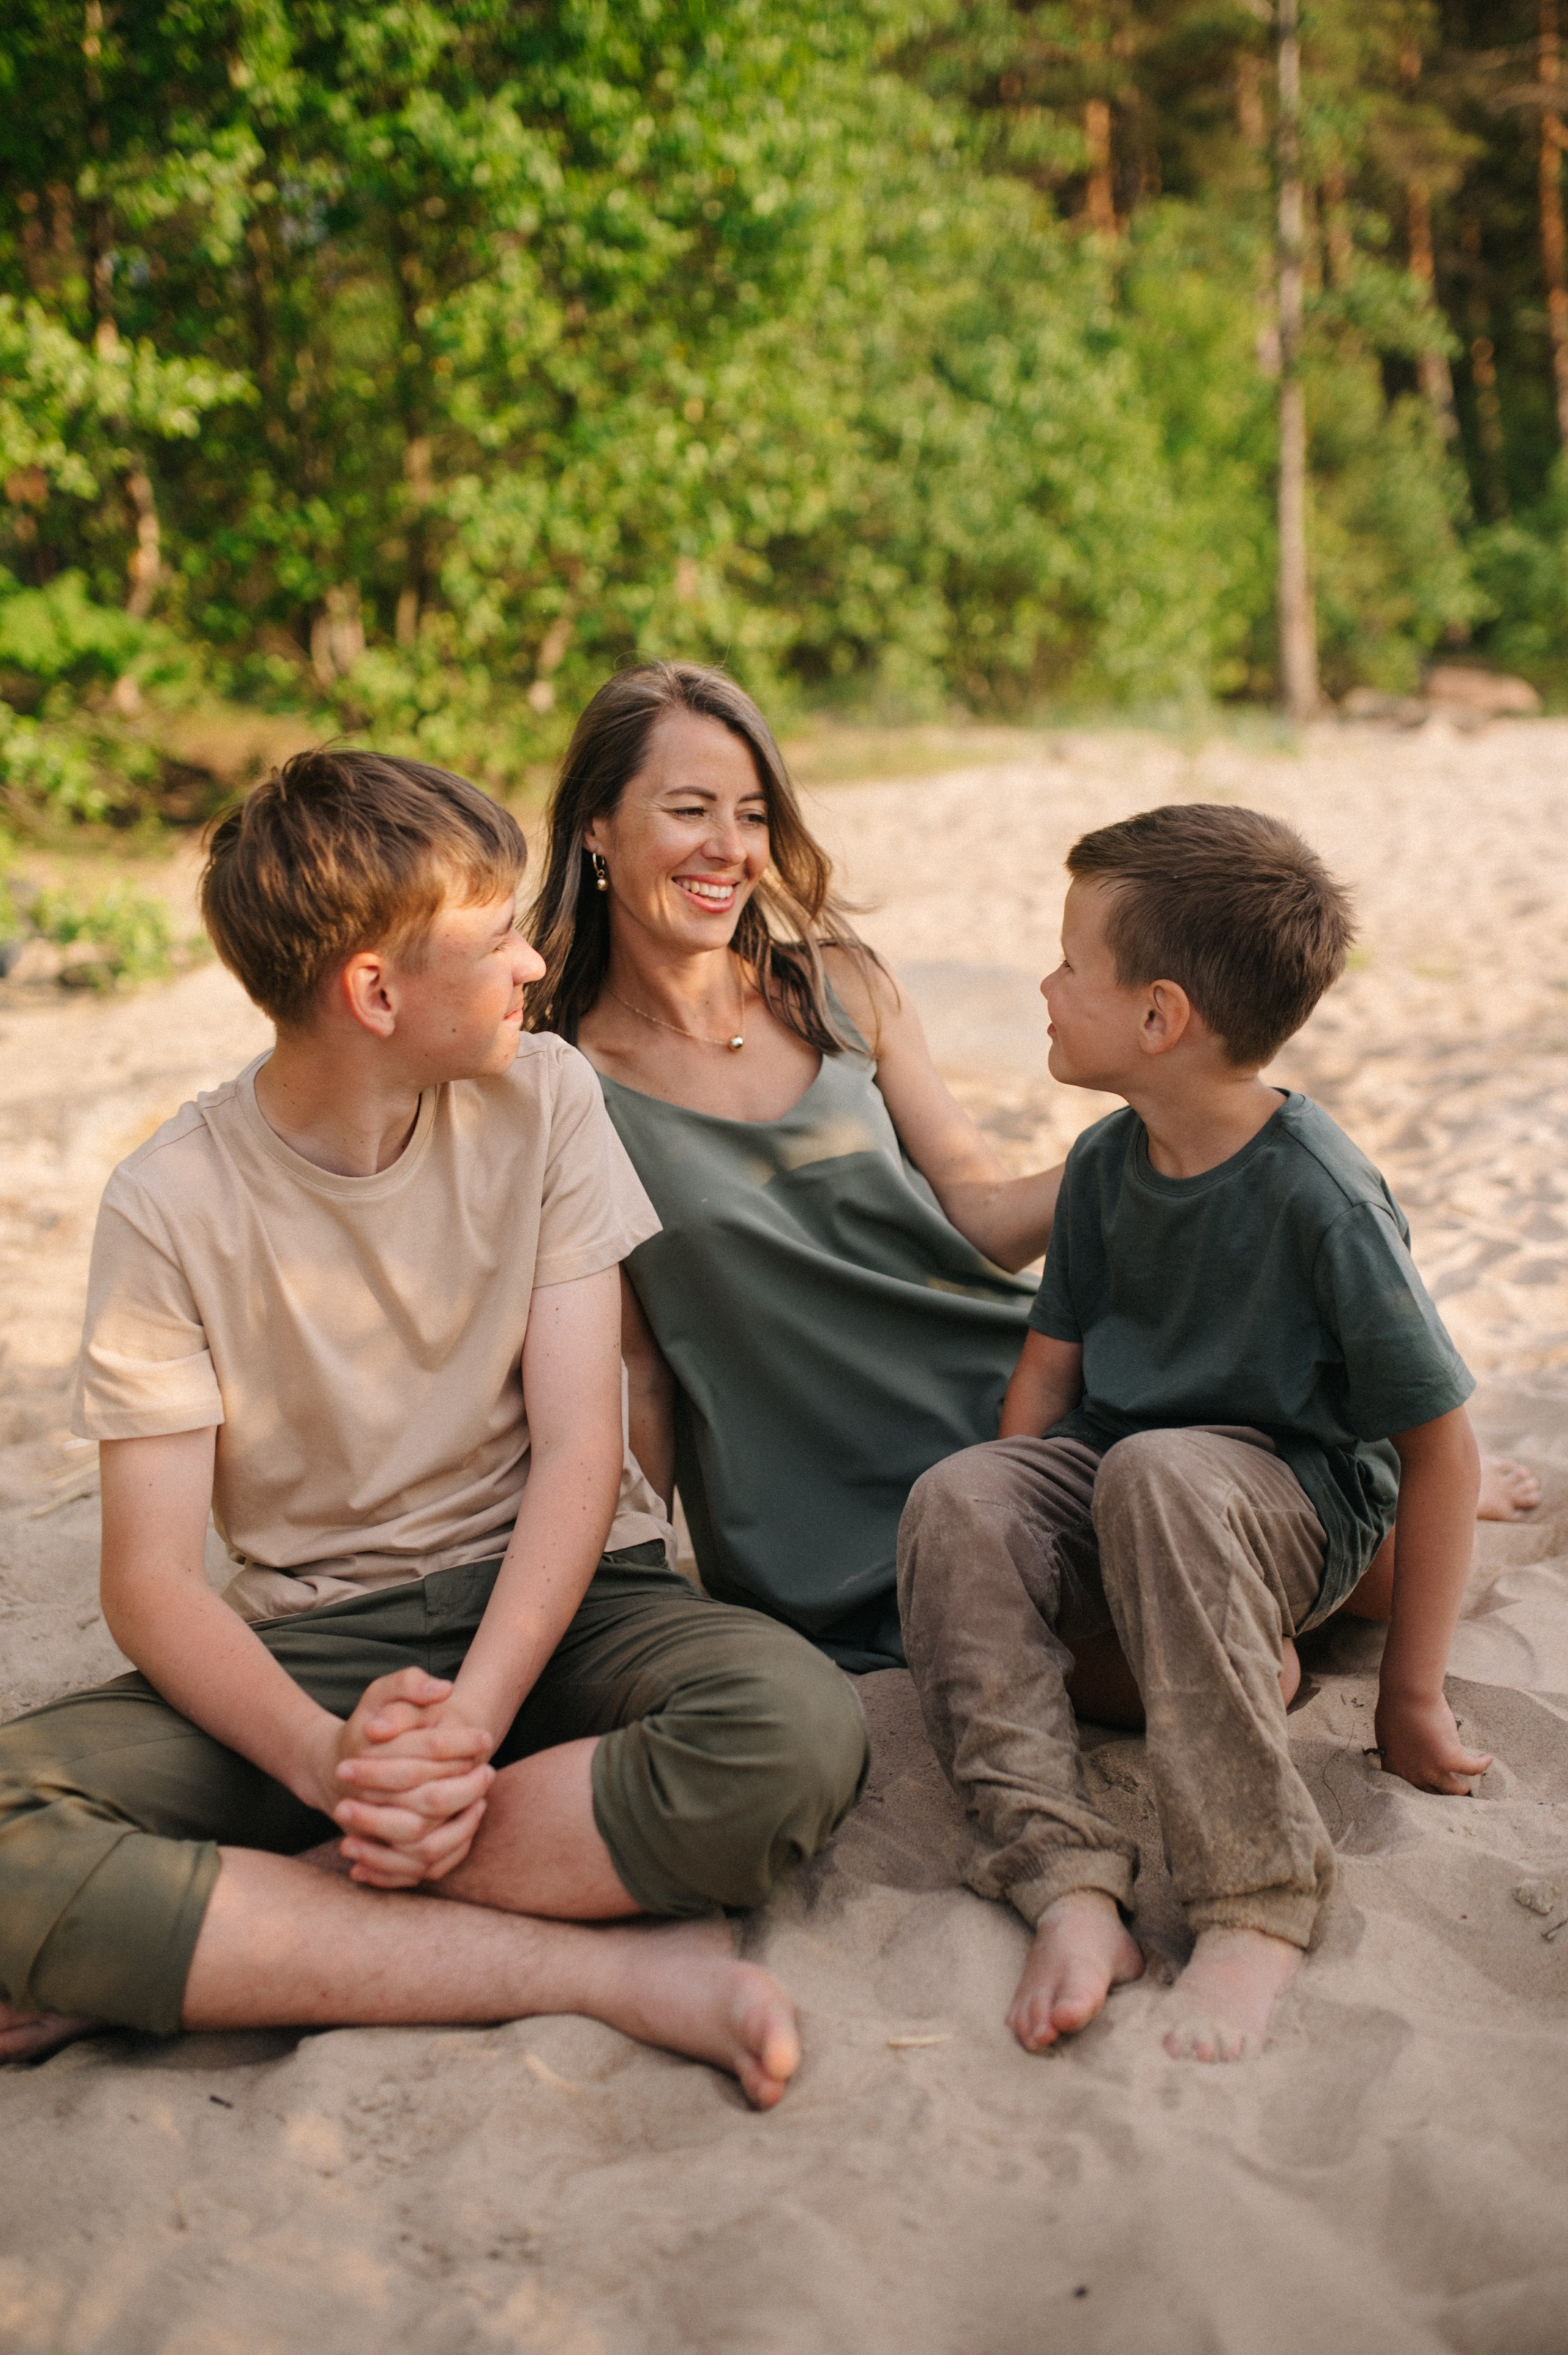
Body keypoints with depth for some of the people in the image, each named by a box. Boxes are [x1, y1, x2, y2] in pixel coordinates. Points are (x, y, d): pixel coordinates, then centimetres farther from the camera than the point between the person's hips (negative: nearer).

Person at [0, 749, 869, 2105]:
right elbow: (151, 1583, -11)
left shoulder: (540, 1101, -3)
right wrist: (329, 1756, -31)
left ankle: (220, 1939, -21)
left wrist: (469, 1724, -24)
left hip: (553, 1600, 2)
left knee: (796, 1729, -32)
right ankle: (606, 1968, -25)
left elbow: (578, 1452, -8)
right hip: (308, 1650, -1)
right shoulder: (173, 1204, -8)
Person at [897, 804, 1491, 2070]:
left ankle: (1255, 1903, -31)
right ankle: (1069, 1884, -30)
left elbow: (1443, 1450, -15)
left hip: (1298, 1502, -5)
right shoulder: (1106, 1161, 0)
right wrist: (1016, 1529, -1)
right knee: (955, 1500, -25)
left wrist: (1412, 1693, -11)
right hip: (1111, 1484, 6)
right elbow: (1052, 1360, 11)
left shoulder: (1322, 1194, -20)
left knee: (1155, 1470, -39)